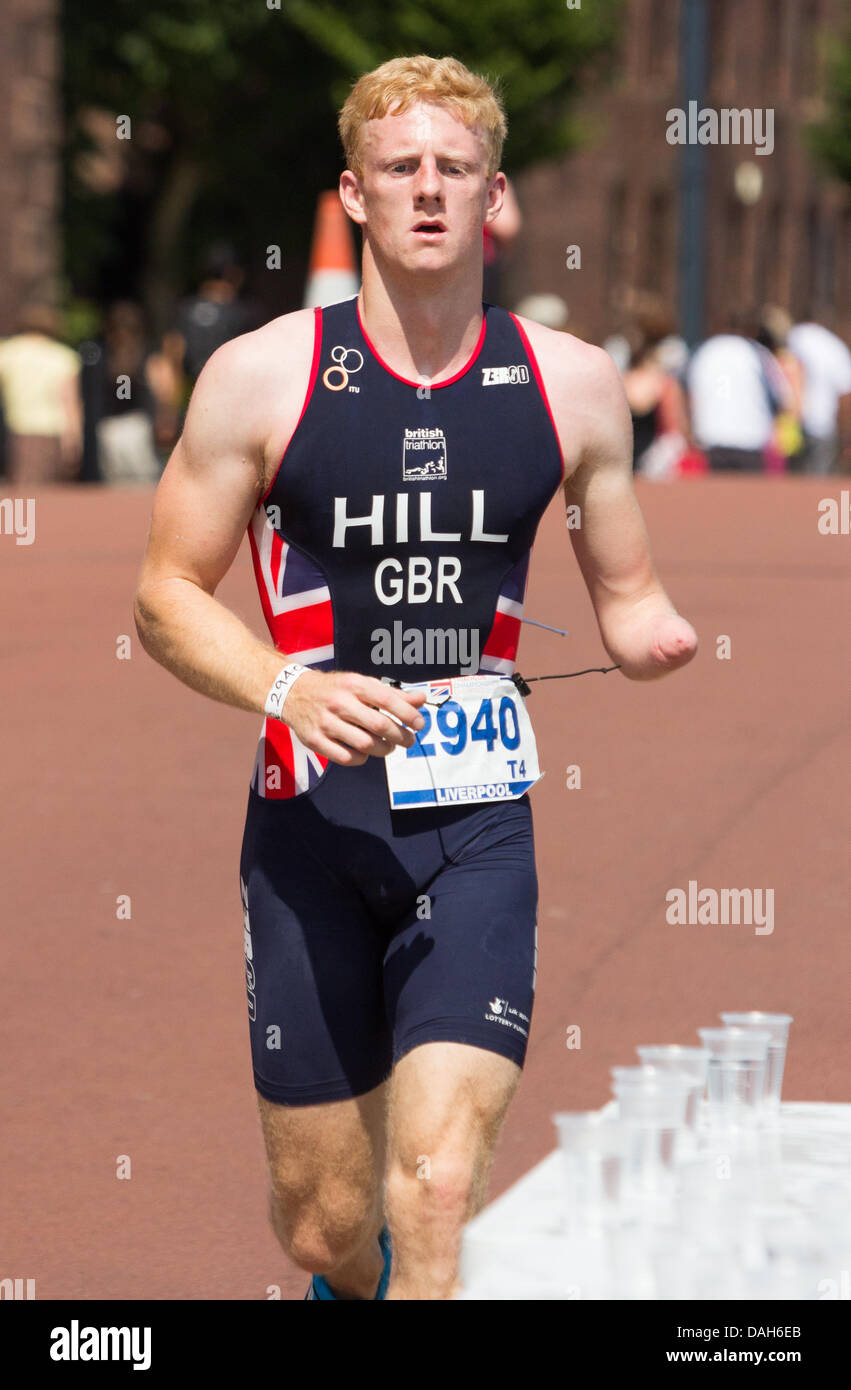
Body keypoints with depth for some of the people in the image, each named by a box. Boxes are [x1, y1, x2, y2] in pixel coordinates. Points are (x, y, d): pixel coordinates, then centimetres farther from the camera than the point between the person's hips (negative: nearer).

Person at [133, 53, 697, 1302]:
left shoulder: (572, 384, 4)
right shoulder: (261, 377, -2)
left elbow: (625, 594, 15)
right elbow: (167, 594, 2)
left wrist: (656, 634, -10)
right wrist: (290, 691, -17)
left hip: (478, 832, 0)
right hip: (312, 824, 0)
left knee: (436, 1186, -19)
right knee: (324, 1224, 9)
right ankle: (349, 1288, 45)